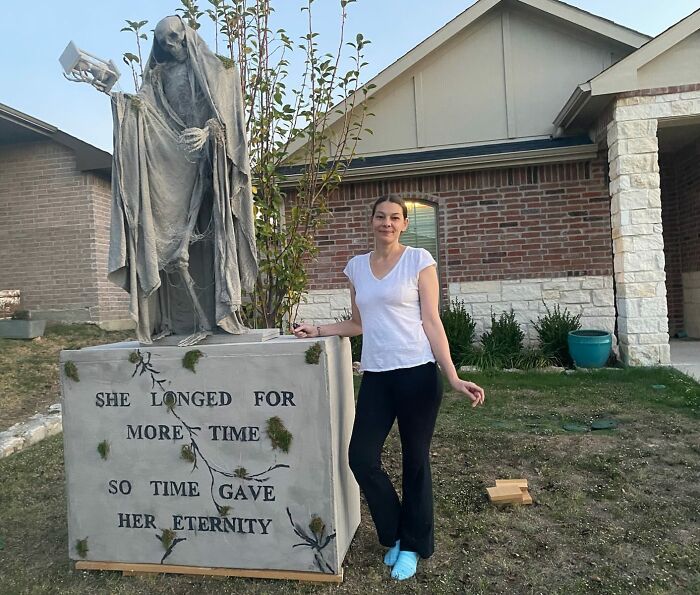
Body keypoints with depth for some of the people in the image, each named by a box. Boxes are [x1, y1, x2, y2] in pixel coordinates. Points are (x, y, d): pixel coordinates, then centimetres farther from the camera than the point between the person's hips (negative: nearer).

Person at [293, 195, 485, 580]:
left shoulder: (419, 260, -2)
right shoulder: (356, 266, 10)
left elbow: (431, 322, -4)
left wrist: (454, 378, -11)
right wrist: (319, 330, 7)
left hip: (417, 373, -4)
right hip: (375, 376, 4)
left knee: (415, 461, 8)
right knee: (361, 457, 0)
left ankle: (412, 545, 31)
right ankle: (395, 534, 27)